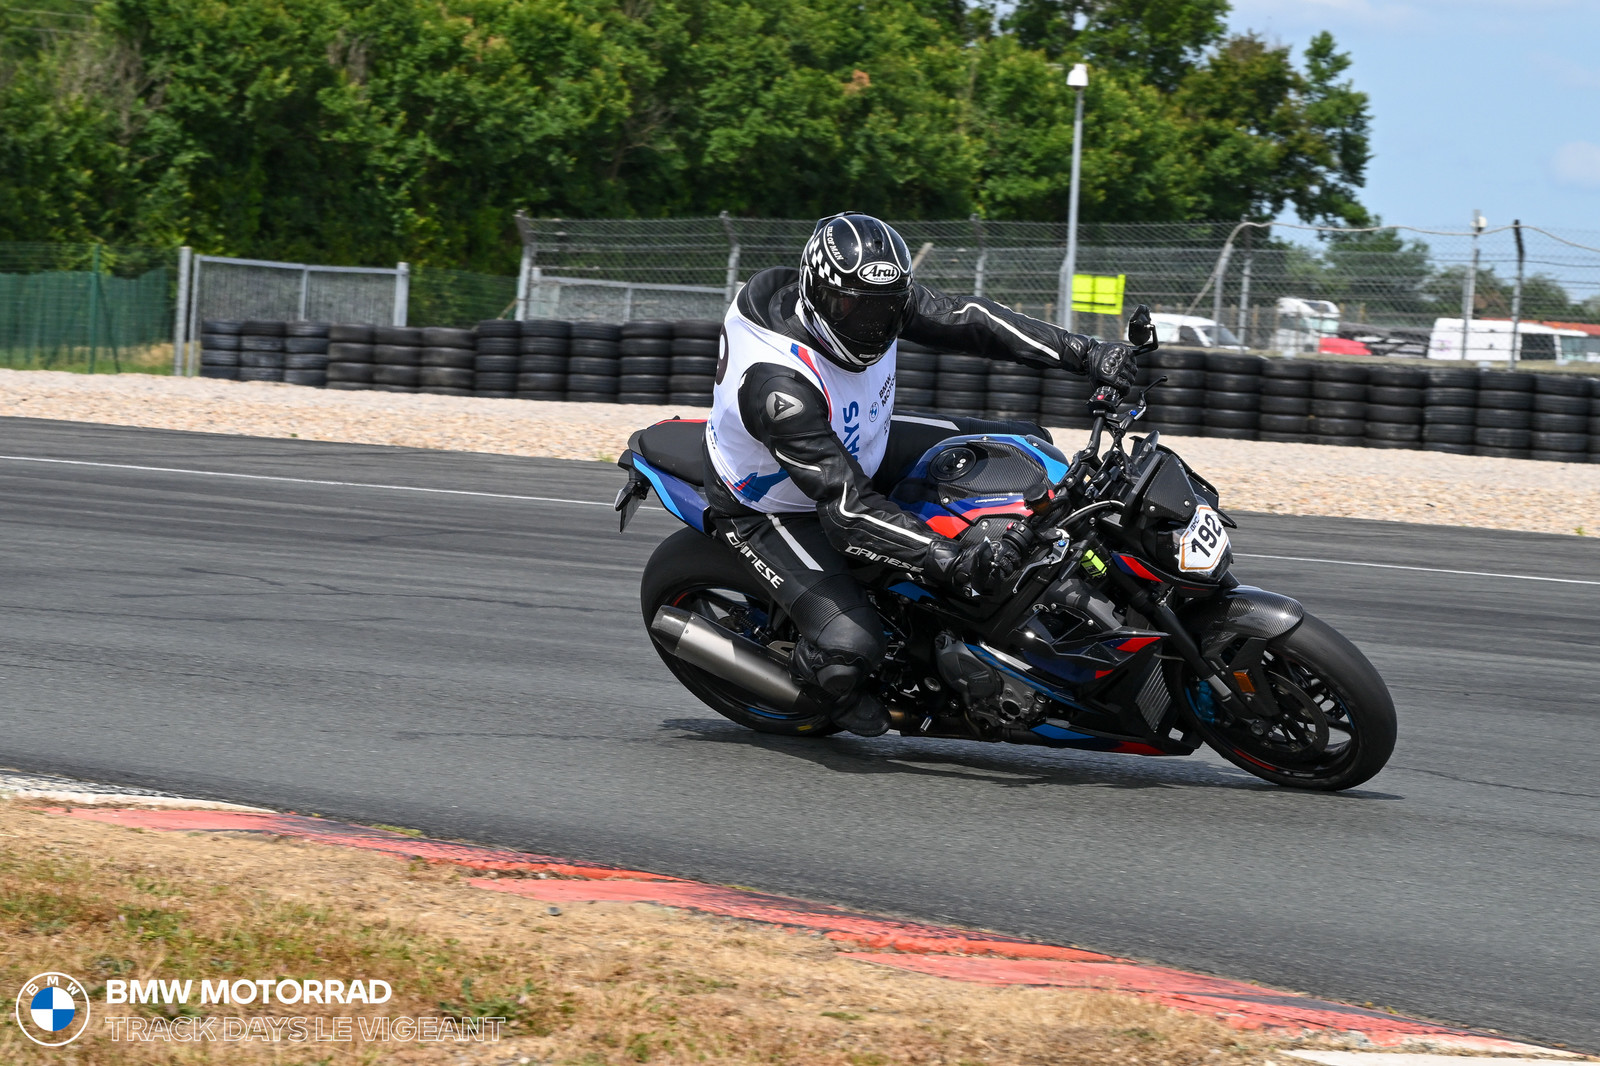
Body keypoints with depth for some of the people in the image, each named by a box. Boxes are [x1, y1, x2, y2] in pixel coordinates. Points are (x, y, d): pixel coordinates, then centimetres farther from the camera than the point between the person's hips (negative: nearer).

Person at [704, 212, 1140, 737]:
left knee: (1029, 449, 3)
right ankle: (824, 681, 9)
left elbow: (966, 319, -11)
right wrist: (952, 562, -50)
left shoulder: (869, 298, -20)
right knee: (850, 646, -29)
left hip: (860, 451, 8)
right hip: (772, 508, -8)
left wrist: (1084, 353, -21)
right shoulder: (774, 383, -41)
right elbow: (846, 507, -43)